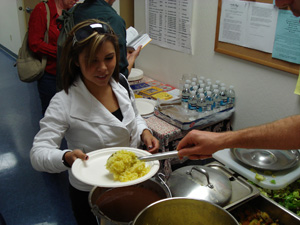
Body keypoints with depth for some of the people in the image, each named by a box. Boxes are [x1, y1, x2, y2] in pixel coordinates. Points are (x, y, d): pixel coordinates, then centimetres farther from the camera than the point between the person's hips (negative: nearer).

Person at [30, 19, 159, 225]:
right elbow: (38, 153, -27)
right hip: (90, 194, -5)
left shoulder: (121, 85, -8)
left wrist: (144, 132, -11)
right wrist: (67, 158, -47)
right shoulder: (64, 103, -25)